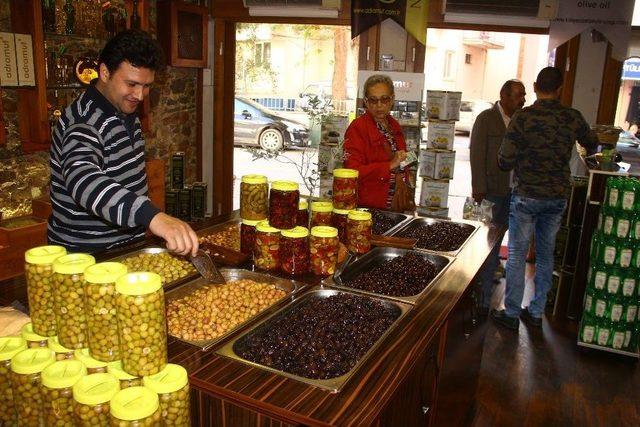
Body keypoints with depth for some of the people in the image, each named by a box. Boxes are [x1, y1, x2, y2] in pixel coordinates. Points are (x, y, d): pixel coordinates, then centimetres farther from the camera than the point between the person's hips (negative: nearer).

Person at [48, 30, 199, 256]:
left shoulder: (126, 111, 4)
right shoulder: (83, 122, -24)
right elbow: (82, 180, -45)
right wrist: (153, 216, -59)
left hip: (127, 244, 8)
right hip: (85, 255, -8)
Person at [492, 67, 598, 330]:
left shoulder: (523, 117, -13)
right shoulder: (573, 118, 0)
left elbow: (505, 161, -13)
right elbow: (592, 146, 19)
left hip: (527, 195, -4)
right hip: (558, 197, 4)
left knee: (517, 255, 5)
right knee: (546, 254, 14)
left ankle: (511, 314, 12)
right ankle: (536, 312, 24)